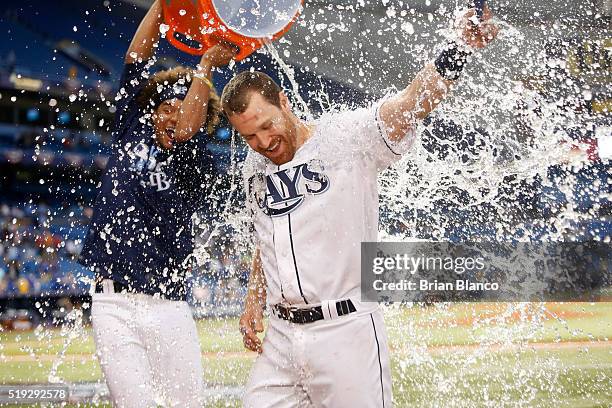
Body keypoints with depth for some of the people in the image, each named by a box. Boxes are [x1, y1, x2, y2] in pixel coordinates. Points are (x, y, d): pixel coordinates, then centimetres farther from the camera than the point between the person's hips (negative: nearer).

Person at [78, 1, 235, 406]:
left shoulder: (196, 167, 5)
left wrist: (206, 65, -12)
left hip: (169, 308, -1)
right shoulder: (130, 135, 12)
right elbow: (136, 60, 5)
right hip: (114, 306, 1)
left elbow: (183, 133, -18)